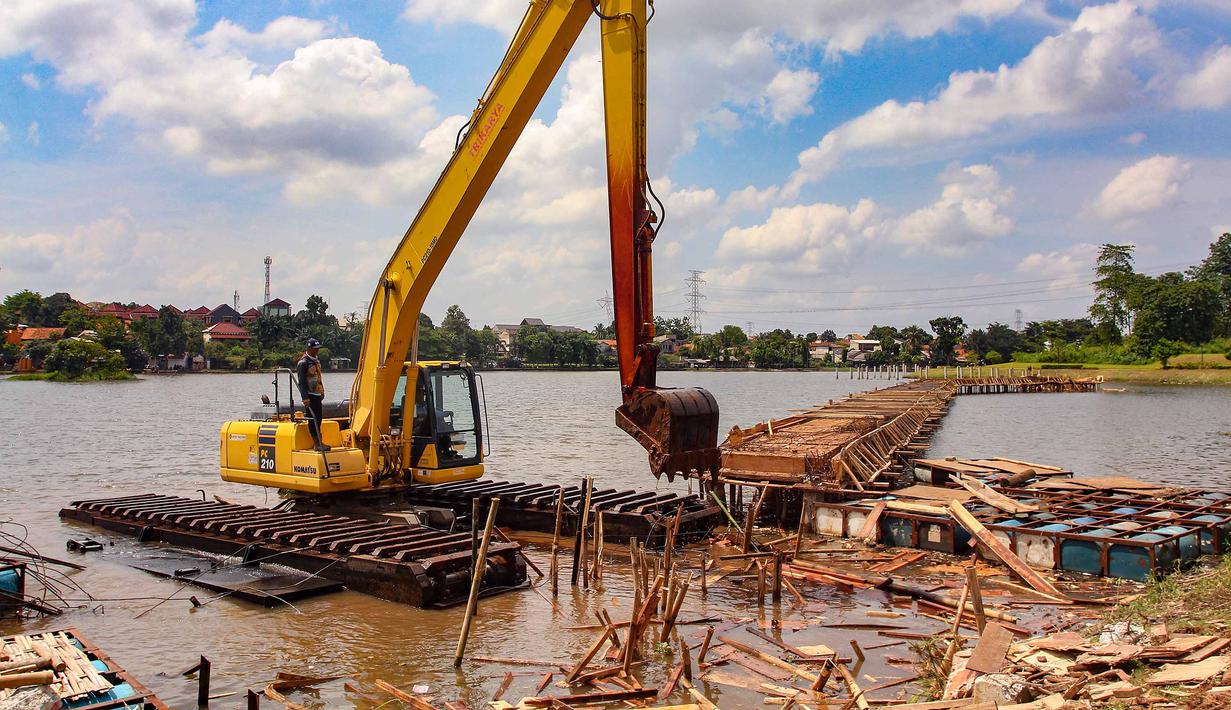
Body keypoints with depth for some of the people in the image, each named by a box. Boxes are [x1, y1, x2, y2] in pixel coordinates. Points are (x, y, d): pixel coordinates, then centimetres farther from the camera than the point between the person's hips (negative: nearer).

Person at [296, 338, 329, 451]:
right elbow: (301, 382, -17)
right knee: (312, 419, -6)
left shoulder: (316, 361, 15)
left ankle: (319, 441, 17)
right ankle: (317, 443, -5)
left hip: (317, 395, 9)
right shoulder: (303, 363, -13)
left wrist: (322, 393, 23)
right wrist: (305, 398, -21)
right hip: (310, 395, -9)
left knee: (318, 418, 11)